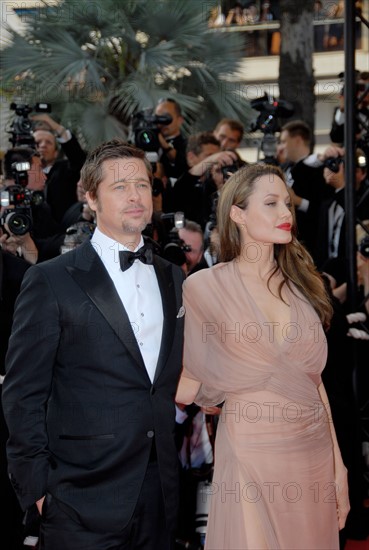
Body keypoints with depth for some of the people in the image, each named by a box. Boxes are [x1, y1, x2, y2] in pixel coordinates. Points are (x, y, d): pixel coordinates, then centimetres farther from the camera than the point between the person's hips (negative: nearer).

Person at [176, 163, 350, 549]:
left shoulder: (300, 283, 7)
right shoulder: (206, 287, -5)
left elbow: (313, 378, 9)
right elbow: (192, 383, -1)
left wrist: (338, 465, 8)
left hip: (315, 451, 4)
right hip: (252, 455, -4)